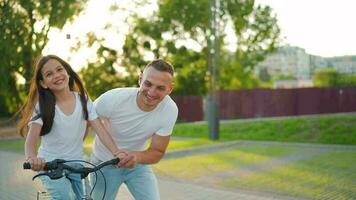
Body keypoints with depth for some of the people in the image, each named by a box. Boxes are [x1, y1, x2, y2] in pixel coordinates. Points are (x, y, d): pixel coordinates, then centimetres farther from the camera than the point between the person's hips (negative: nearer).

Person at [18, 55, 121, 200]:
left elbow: (100, 130, -11)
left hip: (77, 165, 3)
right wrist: (32, 157, -47)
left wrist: (116, 153, -29)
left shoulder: (83, 100, -4)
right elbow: (32, 138, -24)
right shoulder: (42, 106, -11)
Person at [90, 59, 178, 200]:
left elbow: (157, 152, -16)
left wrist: (136, 157, -36)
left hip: (137, 164, 1)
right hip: (105, 163, -1)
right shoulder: (112, 99, -30)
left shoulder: (170, 110, -23)